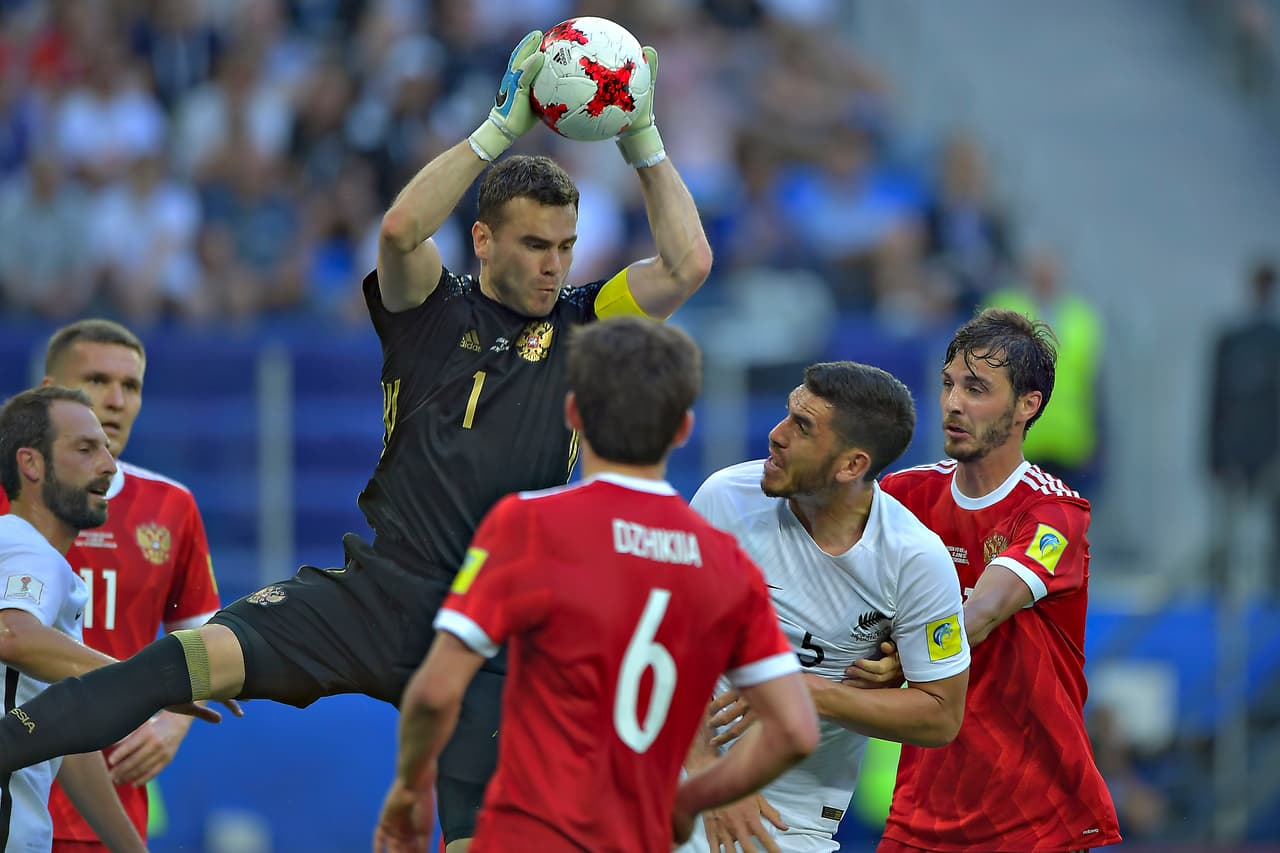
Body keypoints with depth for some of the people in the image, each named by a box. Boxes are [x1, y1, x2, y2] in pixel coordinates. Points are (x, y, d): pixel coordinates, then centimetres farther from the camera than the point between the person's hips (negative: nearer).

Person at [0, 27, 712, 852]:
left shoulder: (579, 328, 12)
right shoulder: (433, 313, 5)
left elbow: (689, 266, 2)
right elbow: (401, 228, -16)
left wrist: (644, 141, -3)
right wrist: (499, 129, -18)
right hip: (382, 591, -2)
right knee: (202, 655, -23)